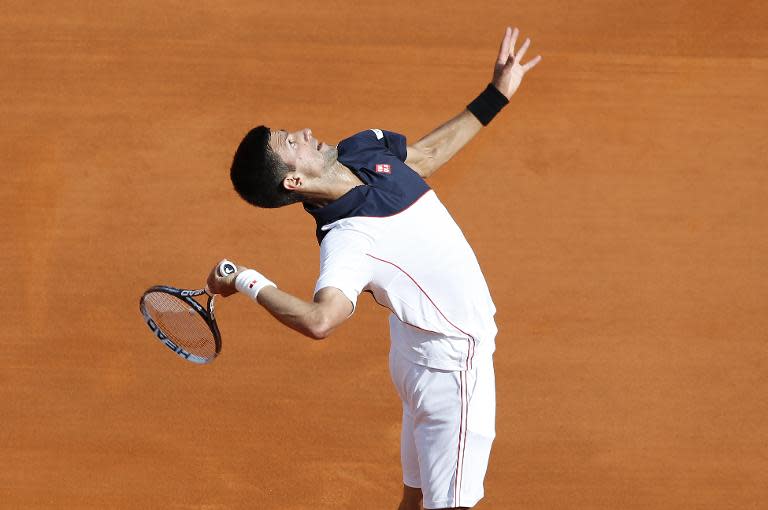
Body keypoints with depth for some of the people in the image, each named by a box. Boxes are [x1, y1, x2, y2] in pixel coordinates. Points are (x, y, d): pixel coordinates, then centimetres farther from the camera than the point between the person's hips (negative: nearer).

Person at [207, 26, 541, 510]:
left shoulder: (365, 148, -4)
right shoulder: (346, 240, -31)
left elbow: (427, 153, 17)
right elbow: (321, 319, -47)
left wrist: (496, 96, 17)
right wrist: (250, 283, -37)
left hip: (428, 355, 9)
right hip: (452, 362, -9)